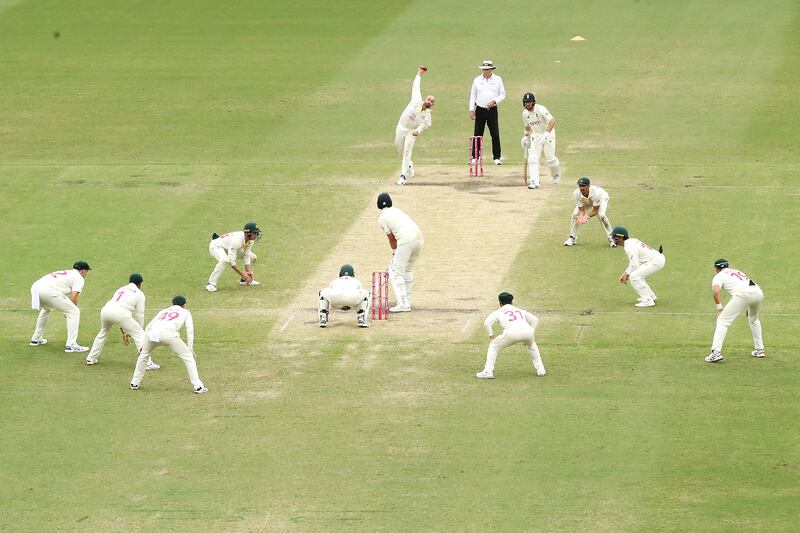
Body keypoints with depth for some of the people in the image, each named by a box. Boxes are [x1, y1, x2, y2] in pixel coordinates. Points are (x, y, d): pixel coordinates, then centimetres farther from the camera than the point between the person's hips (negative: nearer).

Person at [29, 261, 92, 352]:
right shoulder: (79, 278, 12)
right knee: (74, 312, 2)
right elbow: (73, 298, -1)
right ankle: (71, 345, -6)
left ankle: (36, 339, 40)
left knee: (45, 309, 38)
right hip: (49, 290, -8)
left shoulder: (65, 273, 35)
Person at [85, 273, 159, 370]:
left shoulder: (120, 289, 35)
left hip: (106, 310, 6)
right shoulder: (139, 294, 19)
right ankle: (147, 363, -9)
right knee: (139, 334, 3)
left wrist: (123, 332, 41)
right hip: (120, 313, -6)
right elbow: (139, 315, 16)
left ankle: (91, 358, 36)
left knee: (103, 332, 34)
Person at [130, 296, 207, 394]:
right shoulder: (185, 312, 29)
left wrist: (142, 346, 35)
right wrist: (190, 349, 13)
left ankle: (135, 383, 34)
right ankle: (198, 387, 3)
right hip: (168, 334, -4)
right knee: (188, 356, 10)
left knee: (144, 354, 32)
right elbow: (189, 330, 15)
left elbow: (148, 327, 33)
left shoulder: (163, 311, 38)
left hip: (152, 333, 4)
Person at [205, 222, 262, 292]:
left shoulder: (251, 240, -15)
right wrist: (243, 274, -38)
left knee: (252, 257, 4)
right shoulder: (237, 240, -39)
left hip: (229, 248, 8)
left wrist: (249, 272, -22)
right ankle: (211, 284, -33)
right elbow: (231, 261, -39)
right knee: (224, 260, -39)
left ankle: (244, 280, 18)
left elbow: (246, 257, -9)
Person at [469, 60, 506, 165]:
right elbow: (473, 95, 9)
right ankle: (474, 157, 2)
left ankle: (496, 158, 4)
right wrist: (471, 110, 2)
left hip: (492, 110, -1)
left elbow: (502, 94, 5)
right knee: (477, 135, -1)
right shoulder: (477, 80, 6)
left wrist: (494, 101, -13)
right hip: (480, 110, 1)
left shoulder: (498, 80, 3)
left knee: (495, 135, -2)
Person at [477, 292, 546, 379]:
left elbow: (487, 323, 11)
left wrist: (491, 336, 20)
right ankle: (540, 369, 32)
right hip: (527, 331, 4)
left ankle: (488, 371, 7)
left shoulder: (498, 312, 25)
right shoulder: (520, 311, 36)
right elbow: (535, 320, 33)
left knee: (493, 346, 18)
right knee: (532, 345, 38)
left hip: (512, 333, -4)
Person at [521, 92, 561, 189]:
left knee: (550, 158, 2)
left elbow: (552, 120, -38)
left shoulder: (540, 109, -26)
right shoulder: (525, 113, -4)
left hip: (548, 134, -5)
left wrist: (547, 133, -49)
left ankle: (556, 173, 35)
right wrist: (525, 137, 6)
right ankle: (534, 182, -10)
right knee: (532, 158, -10)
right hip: (535, 136, 5)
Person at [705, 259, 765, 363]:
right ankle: (759, 350, 34)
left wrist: (719, 308, 3)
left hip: (742, 294, -6)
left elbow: (715, 291, -4)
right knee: (753, 319, 33)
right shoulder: (737, 271, 36)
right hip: (758, 292, 6)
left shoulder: (718, 276, 16)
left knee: (722, 320, 1)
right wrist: (748, 307, 38)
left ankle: (716, 353, -12)